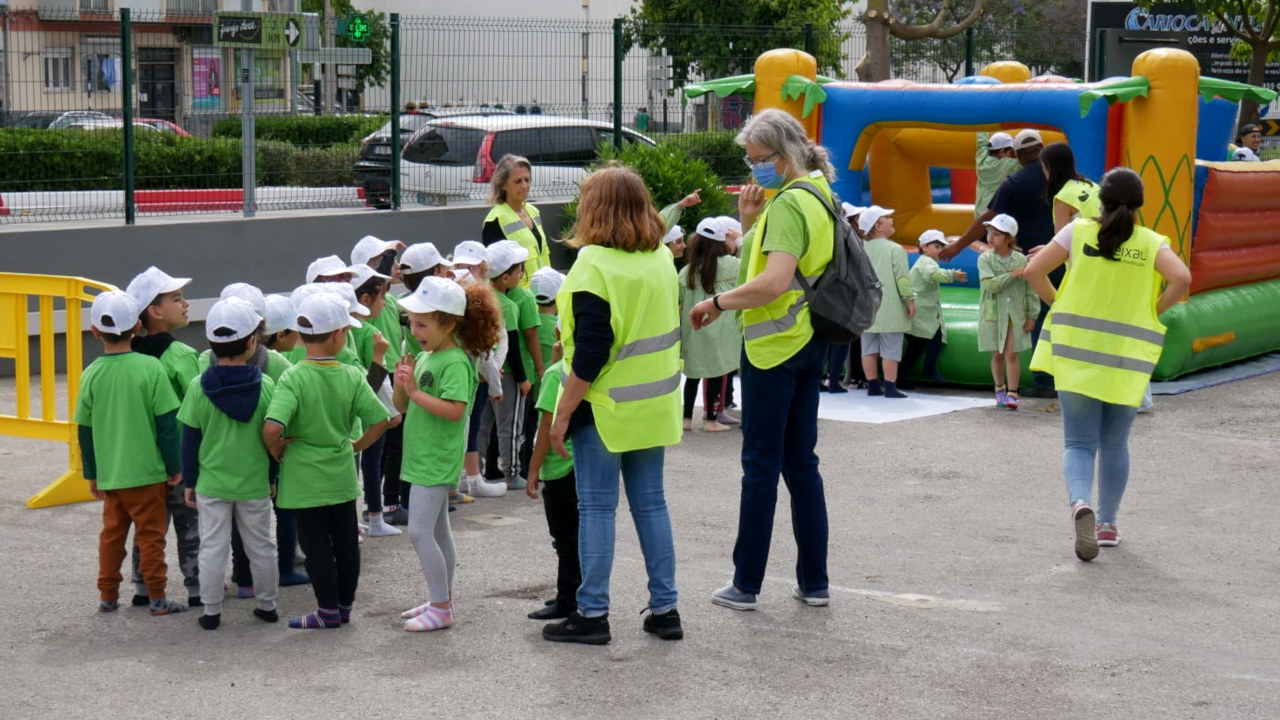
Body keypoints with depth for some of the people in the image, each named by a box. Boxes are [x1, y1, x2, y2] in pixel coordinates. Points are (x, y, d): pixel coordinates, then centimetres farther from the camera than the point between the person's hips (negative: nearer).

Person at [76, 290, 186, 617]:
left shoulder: (91, 375, -3)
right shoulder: (150, 368, -12)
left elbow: (84, 430, 3)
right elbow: (167, 422, -11)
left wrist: (92, 474, 14)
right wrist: (175, 467, -2)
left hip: (109, 476, 3)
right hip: (147, 473, -3)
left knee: (112, 533, 16)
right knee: (151, 534, 5)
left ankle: (107, 595, 21)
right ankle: (157, 598, 8)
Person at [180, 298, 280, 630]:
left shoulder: (199, 388, -9)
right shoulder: (265, 386, -9)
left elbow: (189, 439, -4)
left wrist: (189, 481, 6)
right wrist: (273, 478, 10)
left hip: (211, 484, 0)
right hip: (255, 484, 1)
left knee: (212, 547, 6)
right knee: (260, 546, 13)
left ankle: (211, 611, 10)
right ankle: (267, 605, 23)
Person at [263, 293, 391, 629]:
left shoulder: (293, 379, -18)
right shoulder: (352, 377, -7)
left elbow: (272, 428, -30)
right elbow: (379, 420, -8)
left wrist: (276, 450, -10)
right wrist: (355, 446, 7)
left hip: (305, 481, -4)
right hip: (342, 476, 4)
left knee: (316, 545, 6)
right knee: (346, 543, 15)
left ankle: (329, 611, 14)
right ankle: (345, 604, 26)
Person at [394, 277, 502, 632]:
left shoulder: (456, 361, -17)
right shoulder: (426, 357, 11)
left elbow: (454, 410, -28)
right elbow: (402, 406, 14)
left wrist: (415, 391, -26)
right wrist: (400, 384, -5)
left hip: (437, 460, -10)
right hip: (423, 457, 10)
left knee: (419, 531, -11)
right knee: (438, 532, 16)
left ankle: (441, 609, -6)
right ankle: (443, 600, 25)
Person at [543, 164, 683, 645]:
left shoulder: (595, 264, -17)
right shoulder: (662, 259, 6)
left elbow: (591, 351, -20)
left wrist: (564, 412, -14)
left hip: (606, 406, -7)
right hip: (655, 403, 7)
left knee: (596, 507, 1)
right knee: (651, 502, 12)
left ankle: (592, 613, 5)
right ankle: (664, 608, 15)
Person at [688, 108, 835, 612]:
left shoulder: (789, 203, -17)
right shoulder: (817, 195, 14)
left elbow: (774, 282, -29)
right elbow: (758, 260, 19)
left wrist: (717, 302, -19)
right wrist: (749, 221, 4)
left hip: (775, 343, -9)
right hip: (808, 341, 10)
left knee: (760, 465, -2)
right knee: (801, 461, 13)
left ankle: (746, 585, 5)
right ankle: (814, 582, 16)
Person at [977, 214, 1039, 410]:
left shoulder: (1021, 260, -2)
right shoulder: (985, 259, -5)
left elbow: (1030, 289, 2)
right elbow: (990, 284, -19)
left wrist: (1032, 315, -1)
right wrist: (1013, 275, -22)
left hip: (1016, 314, 0)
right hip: (993, 314, 0)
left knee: (1012, 354, -4)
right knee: (997, 355, 9)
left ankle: (1012, 393, 2)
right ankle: (1000, 390, 25)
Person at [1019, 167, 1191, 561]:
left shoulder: (1079, 231, 1)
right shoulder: (1151, 242, 0)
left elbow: (1033, 271, -3)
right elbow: (1182, 279, -16)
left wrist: (1058, 305, 10)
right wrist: (1153, 312, -1)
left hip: (1077, 351, -1)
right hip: (1127, 359, 1)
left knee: (1079, 443, 1)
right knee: (1114, 444, 17)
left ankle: (1080, 503, -26)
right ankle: (1107, 524, 24)